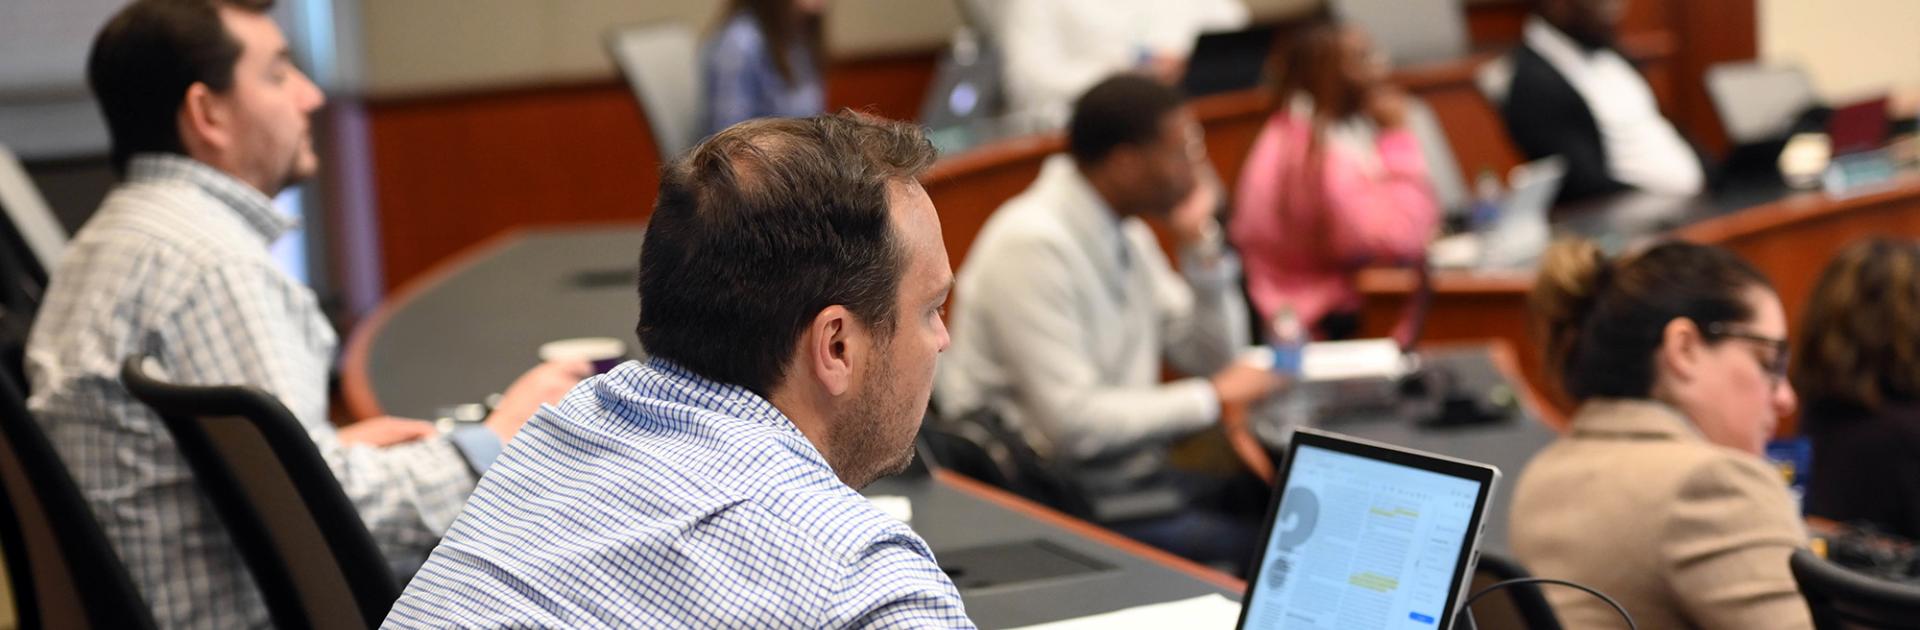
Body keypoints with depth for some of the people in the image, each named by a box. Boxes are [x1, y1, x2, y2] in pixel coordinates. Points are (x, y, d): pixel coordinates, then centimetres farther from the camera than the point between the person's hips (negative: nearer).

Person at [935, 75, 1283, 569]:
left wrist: (1201, 245, 3)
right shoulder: (1032, 245, -19)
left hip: (1130, 473, 9)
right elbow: (1073, 423, -24)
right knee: (1254, 546, -22)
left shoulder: (1127, 232, 10)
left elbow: (1212, 356, 17)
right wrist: (1211, 397, -15)